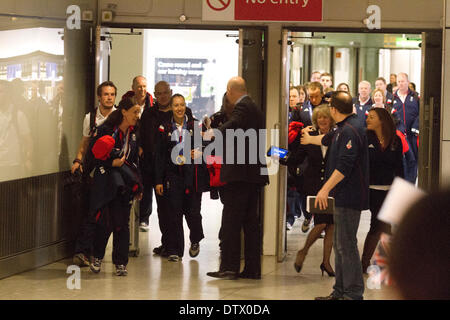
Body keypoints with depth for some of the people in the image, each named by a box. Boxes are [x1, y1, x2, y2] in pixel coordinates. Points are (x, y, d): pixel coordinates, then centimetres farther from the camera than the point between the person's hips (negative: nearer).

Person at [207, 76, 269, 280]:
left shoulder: (242, 108, -11)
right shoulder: (255, 109, 19)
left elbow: (229, 128, -27)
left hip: (239, 174, -10)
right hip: (254, 173, 10)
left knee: (231, 221, -7)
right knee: (250, 221, 10)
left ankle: (229, 267, -8)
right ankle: (252, 268, 12)